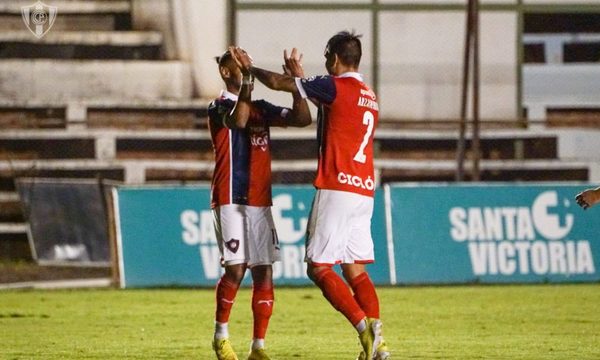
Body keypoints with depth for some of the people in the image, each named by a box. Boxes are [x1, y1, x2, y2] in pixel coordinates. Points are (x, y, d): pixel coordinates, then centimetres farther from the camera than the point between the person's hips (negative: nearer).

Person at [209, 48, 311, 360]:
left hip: (260, 202, 6)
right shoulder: (219, 107, -3)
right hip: (230, 200, -6)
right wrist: (247, 81, -26)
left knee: (264, 272, 1)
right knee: (236, 269, -13)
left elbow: (302, 118, 9)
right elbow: (238, 120, -26)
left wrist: (296, 80, 0)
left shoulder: (261, 108, 16)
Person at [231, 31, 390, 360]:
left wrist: (249, 67, 18)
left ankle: (364, 326, -21)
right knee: (355, 269, 9)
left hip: (336, 189, -8)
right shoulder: (369, 97, 16)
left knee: (319, 268, -4)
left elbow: (276, 83, 1)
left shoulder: (335, 86, -8)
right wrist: (300, 77, 42)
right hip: (364, 193, 8)